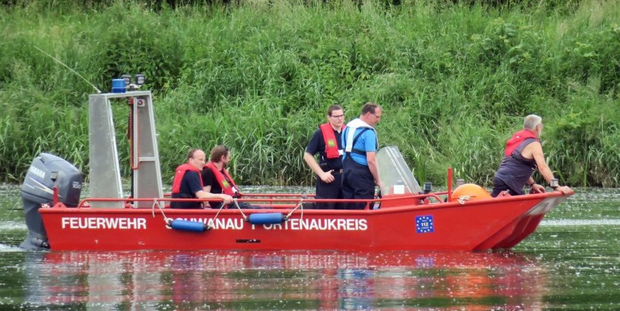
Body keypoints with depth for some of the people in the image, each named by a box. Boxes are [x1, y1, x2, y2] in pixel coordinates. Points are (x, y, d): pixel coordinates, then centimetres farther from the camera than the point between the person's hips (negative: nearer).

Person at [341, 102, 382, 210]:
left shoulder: (348, 127, 12)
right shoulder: (368, 132, -15)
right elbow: (371, 160, -19)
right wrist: (377, 180, -12)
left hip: (346, 170, 8)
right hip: (361, 172, -8)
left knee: (348, 207, 10)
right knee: (364, 208, -5)